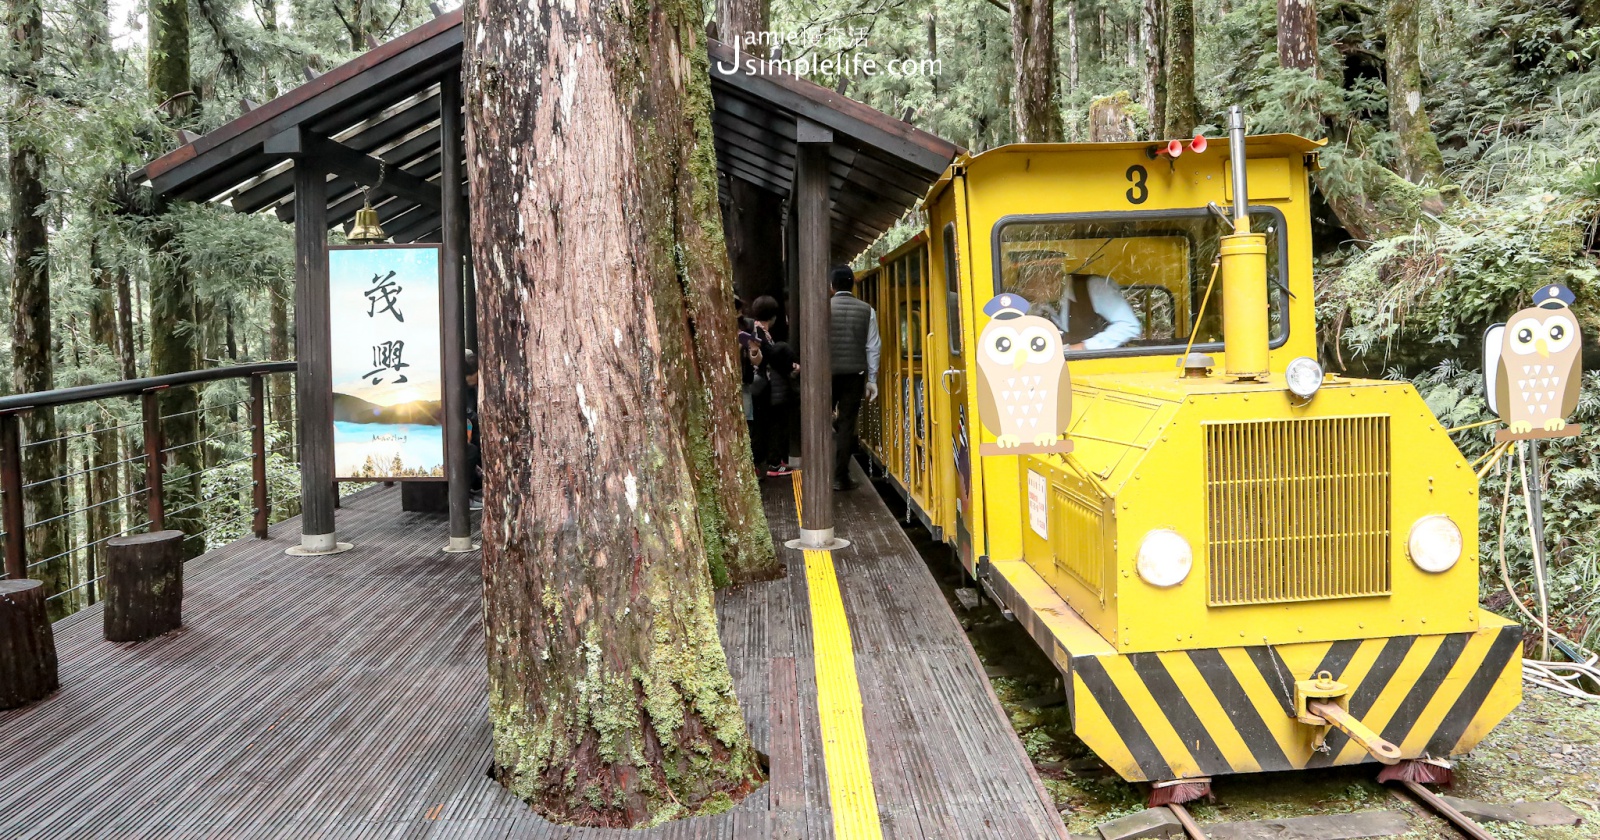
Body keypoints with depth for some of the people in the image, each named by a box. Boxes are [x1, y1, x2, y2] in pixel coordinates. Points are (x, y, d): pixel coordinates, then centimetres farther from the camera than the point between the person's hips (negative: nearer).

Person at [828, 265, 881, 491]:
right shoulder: (866, 310, 0)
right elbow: (873, 347, 0)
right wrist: (872, 379, 5)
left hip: (827, 373, -1)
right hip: (854, 374, 1)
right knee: (847, 425, 4)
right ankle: (840, 477, 5)